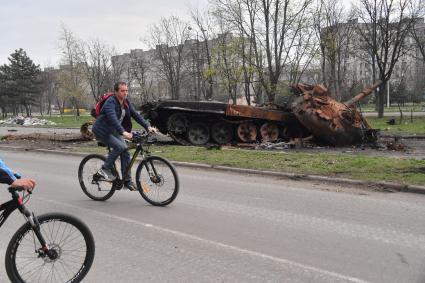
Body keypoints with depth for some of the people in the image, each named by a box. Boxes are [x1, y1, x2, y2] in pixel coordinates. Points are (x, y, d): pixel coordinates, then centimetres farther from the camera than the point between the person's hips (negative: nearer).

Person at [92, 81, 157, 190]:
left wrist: (148, 127, -14)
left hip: (114, 131, 8)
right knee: (119, 147, -27)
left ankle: (127, 181, 5)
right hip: (102, 131, -8)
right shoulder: (110, 102, -22)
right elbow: (113, 119, -35)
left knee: (125, 152, -3)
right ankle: (105, 169, -9)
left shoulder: (126, 103, 3)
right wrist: (123, 132, -48)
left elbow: (136, 115, -1)